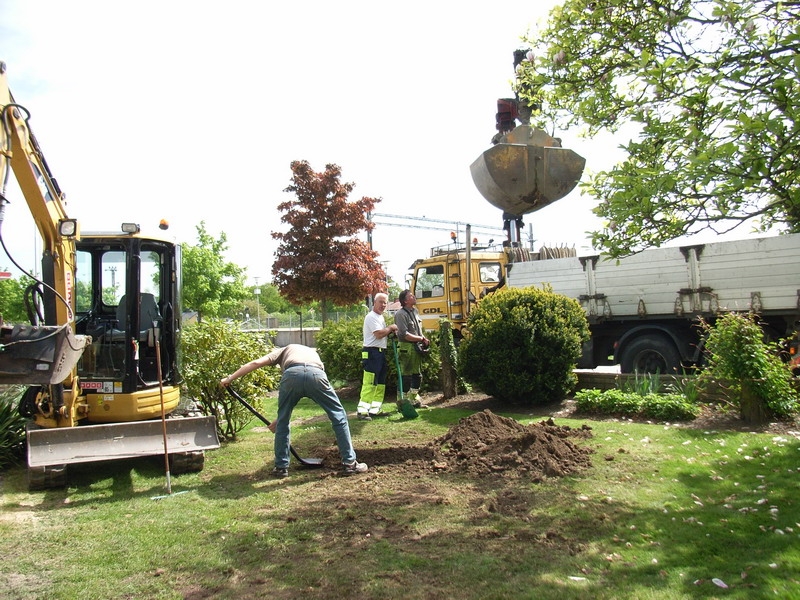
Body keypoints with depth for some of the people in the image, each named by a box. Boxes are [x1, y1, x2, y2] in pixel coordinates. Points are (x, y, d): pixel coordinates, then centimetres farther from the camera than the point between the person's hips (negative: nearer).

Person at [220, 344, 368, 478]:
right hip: (316, 374, 1)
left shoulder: (285, 350, 38)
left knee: (283, 421, 22)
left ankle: (281, 467, 29)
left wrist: (229, 378, 27)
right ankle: (349, 463, 20)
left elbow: (256, 363, 21)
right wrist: (279, 419, 46)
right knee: (339, 416, 18)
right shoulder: (313, 353, 44)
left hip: (292, 374, -1)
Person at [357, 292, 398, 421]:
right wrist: (391, 327, -8)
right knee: (369, 383, -12)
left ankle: (374, 409, 19)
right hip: (372, 353, -11)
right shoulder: (371, 317, -13)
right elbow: (379, 334, -22)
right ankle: (362, 411, -10)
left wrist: (390, 332, 7)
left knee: (380, 383, 13)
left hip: (381, 352, 11)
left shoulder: (380, 317, 19)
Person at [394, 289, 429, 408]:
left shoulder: (415, 311, 13)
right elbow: (404, 335, -20)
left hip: (417, 347, 9)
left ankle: (414, 398, 29)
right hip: (407, 348, -9)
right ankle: (403, 400, 6)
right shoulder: (401, 314, -14)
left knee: (417, 375, 16)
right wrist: (421, 339, -15)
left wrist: (424, 339, 5)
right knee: (406, 375, -4)